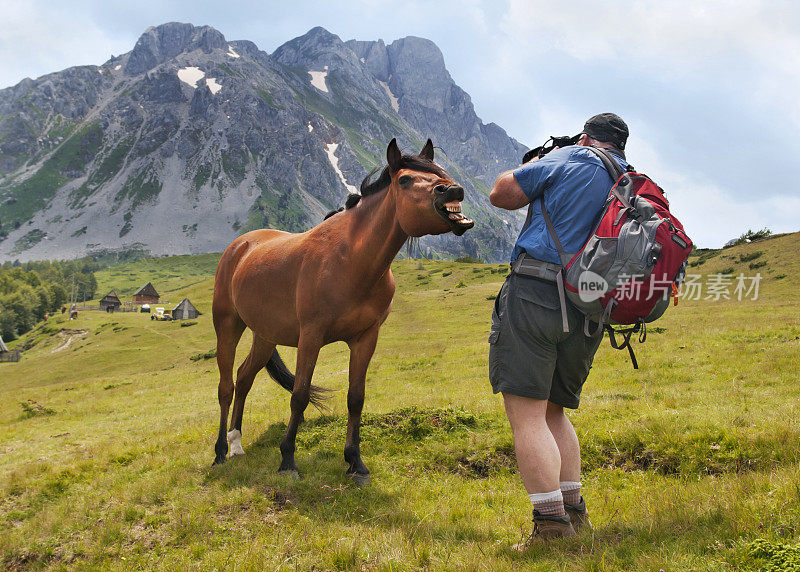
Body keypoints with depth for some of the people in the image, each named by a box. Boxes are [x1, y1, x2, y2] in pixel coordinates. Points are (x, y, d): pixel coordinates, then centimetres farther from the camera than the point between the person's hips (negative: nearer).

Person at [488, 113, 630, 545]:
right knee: (552, 412, 20)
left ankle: (551, 525, -9)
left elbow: (501, 194, 4)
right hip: (587, 314, 7)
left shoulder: (569, 159, 2)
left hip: (535, 296, -7)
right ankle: (574, 511, 19)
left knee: (526, 414, -6)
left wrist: (532, 166, 24)